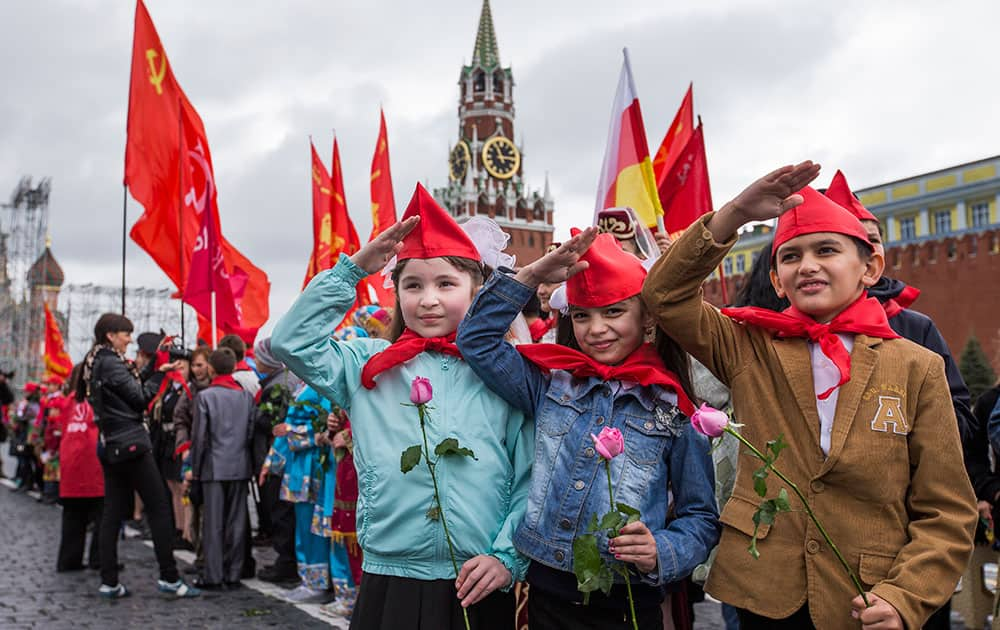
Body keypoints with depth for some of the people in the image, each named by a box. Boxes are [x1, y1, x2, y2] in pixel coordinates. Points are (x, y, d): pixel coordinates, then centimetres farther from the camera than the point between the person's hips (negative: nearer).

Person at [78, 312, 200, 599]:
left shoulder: (95, 363, 15)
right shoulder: (111, 363, -13)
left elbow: (134, 385, 15)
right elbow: (141, 398, -12)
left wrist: (153, 365, 11)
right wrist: (161, 373, -2)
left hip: (110, 446, 10)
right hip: (131, 445, -10)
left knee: (112, 512, 9)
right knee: (159, 508, -4)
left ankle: (109, 581, 11)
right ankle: (169, 577, -2)